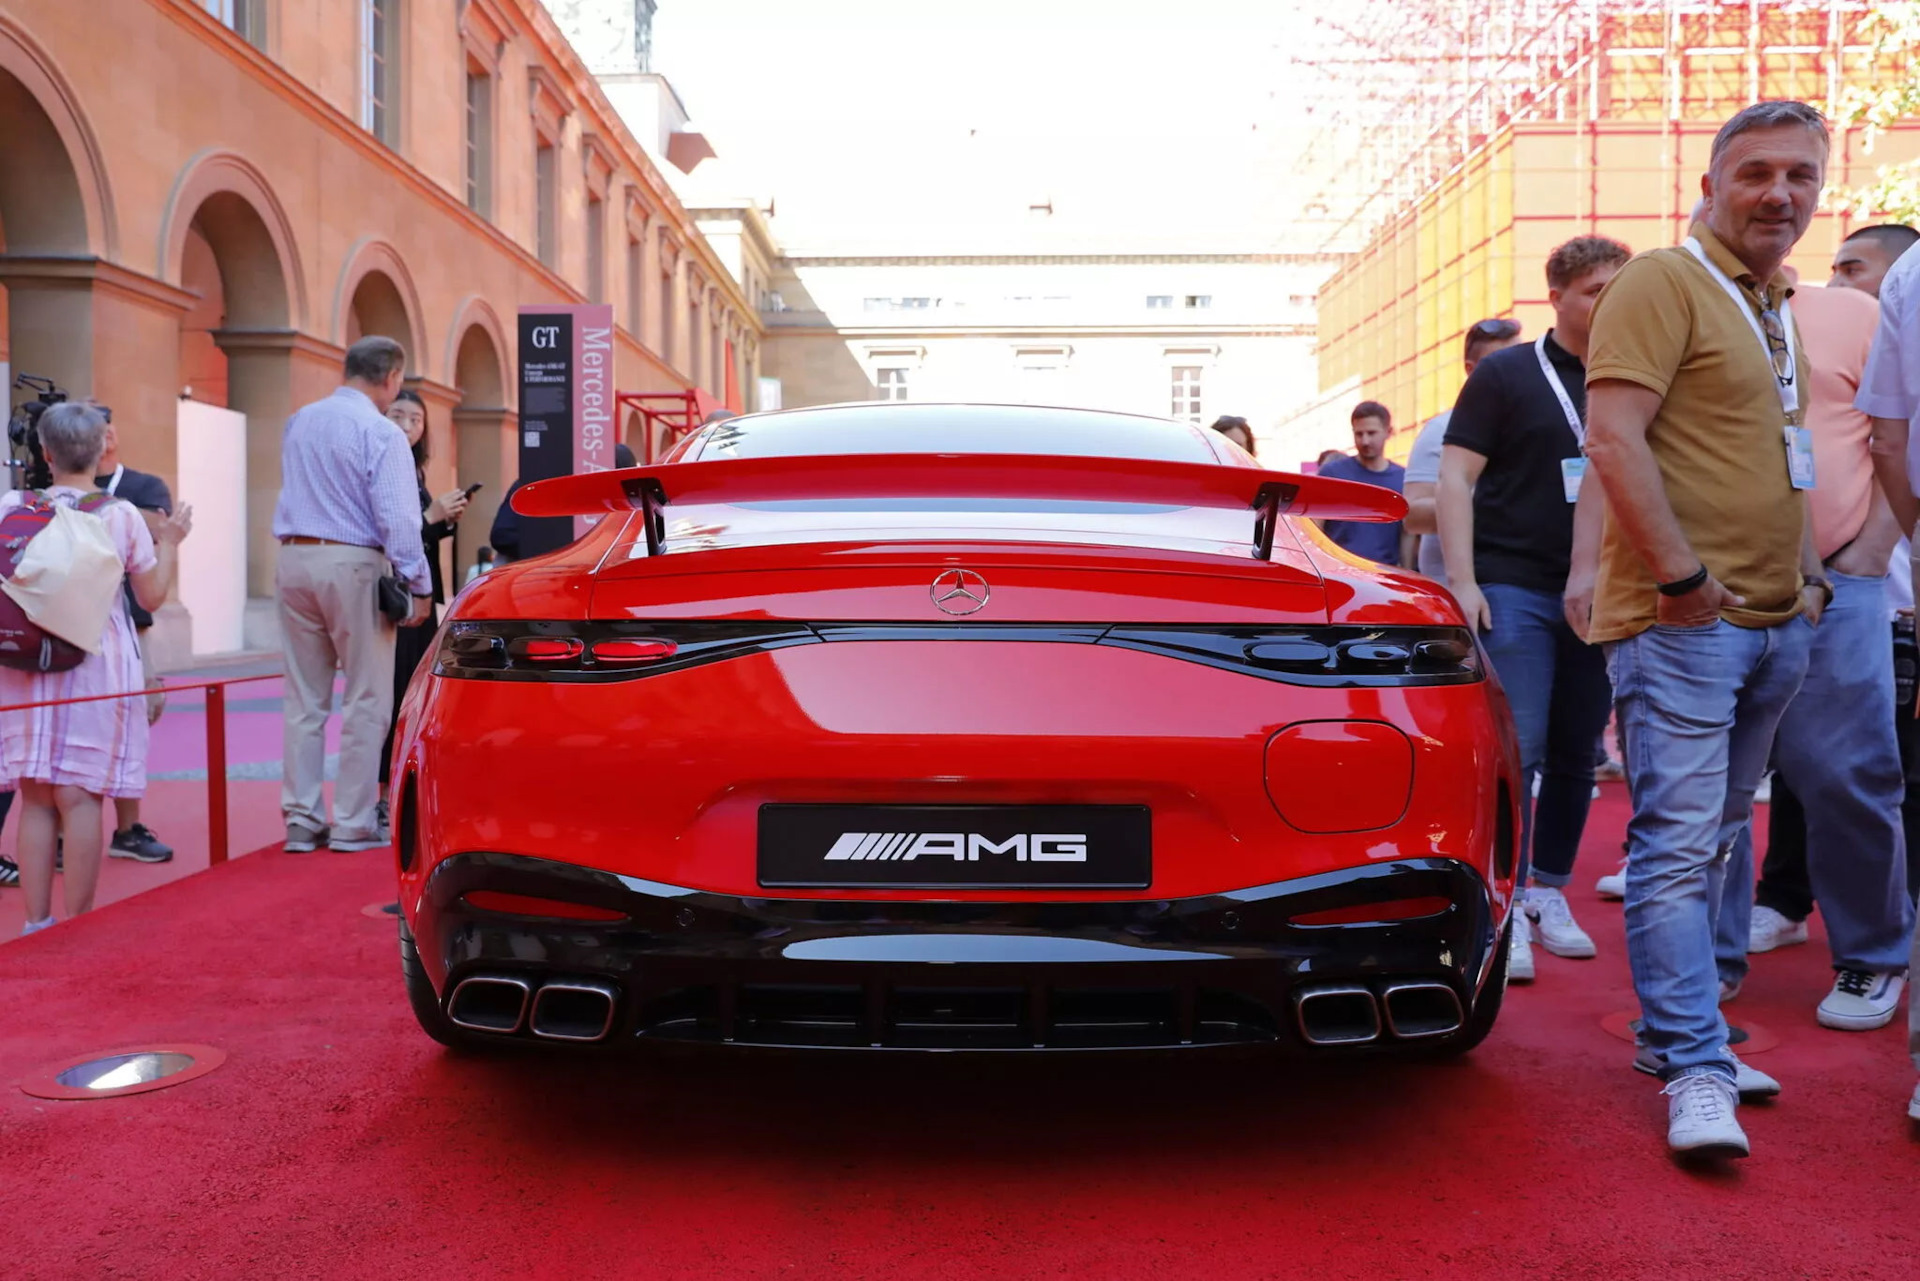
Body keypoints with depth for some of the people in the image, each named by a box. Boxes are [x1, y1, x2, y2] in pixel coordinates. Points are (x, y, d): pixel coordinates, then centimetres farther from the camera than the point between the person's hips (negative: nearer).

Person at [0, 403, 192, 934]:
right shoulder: (123, 515, -5)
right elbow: (152, 596, 2)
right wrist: (169, 542, 14)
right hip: (96, 664, -2)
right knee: (79, 796, -1)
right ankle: (77, 926, 3)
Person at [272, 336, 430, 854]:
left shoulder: (298, 422, 11)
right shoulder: (381, 433, -10)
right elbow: (398, 519, -15)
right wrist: (420, 586, -11)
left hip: (294, 559, 7)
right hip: (353, 564, -6)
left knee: (304, 697, 11)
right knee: (367, 699, 2)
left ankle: (302, 820, 14)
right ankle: (353, 823, 4)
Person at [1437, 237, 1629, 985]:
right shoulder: (1506, 374, 0)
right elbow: (1455, 478, -4)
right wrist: (1462, 579, -14)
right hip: (1515, 589, -4)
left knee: (1577, 754, 8)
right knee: (1516, 752, -9)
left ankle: (1550, 893, 21)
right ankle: (1506, 909, -3)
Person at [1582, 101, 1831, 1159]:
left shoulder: (1776, 310, 20)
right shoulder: (1663, 283, -7)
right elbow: (1612, 437, -18)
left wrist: (1806, 576, 17)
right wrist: (1682, 578, -20)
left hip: (1773, 622, 9)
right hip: (1681, 621, -9)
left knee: (1711, 842, 13)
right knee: (1679, 842, -10)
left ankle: (1678, 1030, 23)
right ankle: (1696, 1071, -7)